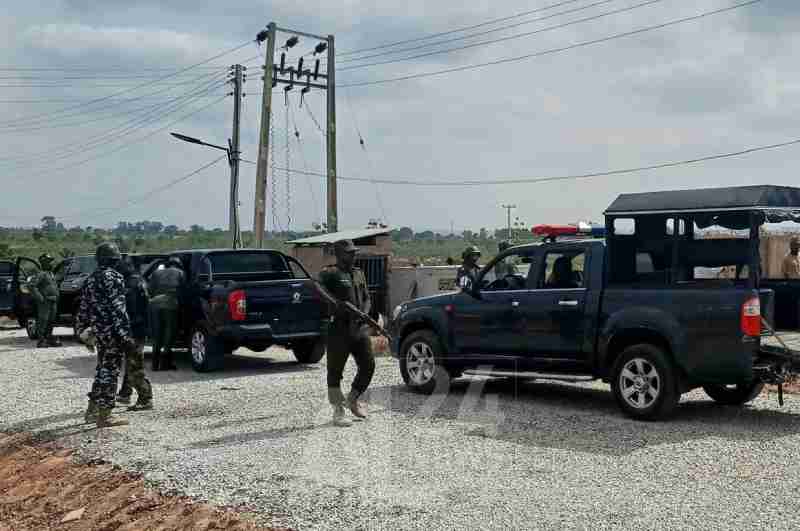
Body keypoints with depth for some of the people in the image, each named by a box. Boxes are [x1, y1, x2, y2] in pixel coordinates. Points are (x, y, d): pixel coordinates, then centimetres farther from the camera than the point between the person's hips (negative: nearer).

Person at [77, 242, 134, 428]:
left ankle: (92, 411, 26)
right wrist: (127, 335, -18)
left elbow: (84, 308, 17)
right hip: (113, 331, -8)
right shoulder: (113, 277, -12)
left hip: (98, 330, 8)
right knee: (110, 371, -3)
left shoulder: (91, 279, 13)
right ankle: (104, 416, -1)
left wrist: (81, 329, 26)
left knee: (103, 369, 19)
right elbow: (117, 308, -18)